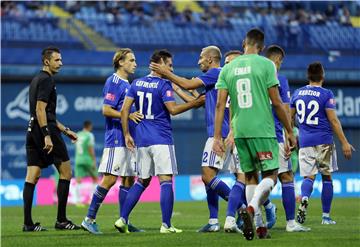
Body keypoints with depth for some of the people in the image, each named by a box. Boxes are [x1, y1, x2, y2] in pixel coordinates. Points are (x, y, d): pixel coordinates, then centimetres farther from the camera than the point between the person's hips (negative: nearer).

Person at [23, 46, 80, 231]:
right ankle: (61, 220, 1)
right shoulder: (46, 80, -9)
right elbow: (40, 109, -19)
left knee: (32, 176, 3)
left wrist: (64, 130, 30)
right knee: (65, 171, 0)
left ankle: (28, 223, -1)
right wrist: (47, 136, -23)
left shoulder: (37, 79, 21)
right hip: (45, 129, -9)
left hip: (33, 131, 9)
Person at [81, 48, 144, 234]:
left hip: (127, 140, 10)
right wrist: (129, 115, -22)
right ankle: (89, 219, -7)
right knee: (110, 179, -12)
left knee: (129, 179, 7)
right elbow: (106, 110, -16)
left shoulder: (126, 84, 19)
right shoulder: (113, 82, -9)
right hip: (116, 139, -10)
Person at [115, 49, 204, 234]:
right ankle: (166, 225, -10)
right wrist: (195, 103, -8)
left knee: (142, 181, 15)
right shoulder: (164, 84, -8)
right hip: (161, 140, -6)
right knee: (166, 180, -5)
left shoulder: (136, 83, 11)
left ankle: (123, 219, 9)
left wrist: (126, 134, 11)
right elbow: (173, 109, -16)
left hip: (141, 140, 7)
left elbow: (124, 110, 8)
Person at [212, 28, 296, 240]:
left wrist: (217, 137, 4)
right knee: (270, 175, 0)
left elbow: (220, 104, 3)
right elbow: (276, 102, -5)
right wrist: (290, 131, 4)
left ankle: (258, 226, 9)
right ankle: (251, 208, -25)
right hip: (263, 129, -4)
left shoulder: (228, 68, 9)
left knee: (251, 177, 14)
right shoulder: (266, 64, -3)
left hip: (240, 131, 4)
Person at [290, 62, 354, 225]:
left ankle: (304, 199, -30)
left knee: (309, 176, 4)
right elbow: (333, 120, -10)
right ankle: (326, 216, 11)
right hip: (324, 141, -3)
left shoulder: (297, 93, 7)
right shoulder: (326, 94, -7)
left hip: (304, 142, 3)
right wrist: (344, 143, -6)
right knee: (327, 177, 9)